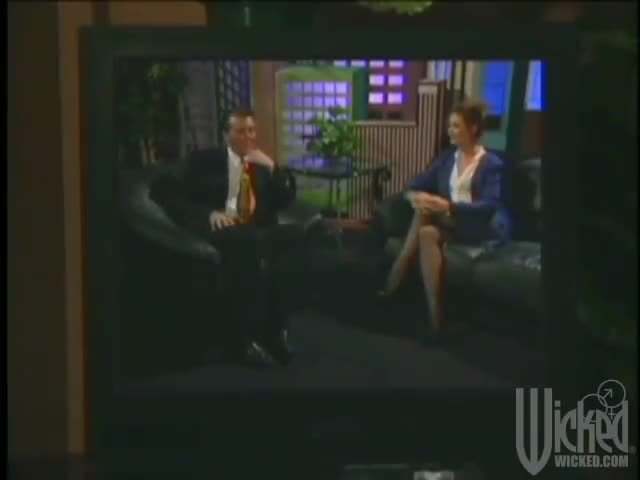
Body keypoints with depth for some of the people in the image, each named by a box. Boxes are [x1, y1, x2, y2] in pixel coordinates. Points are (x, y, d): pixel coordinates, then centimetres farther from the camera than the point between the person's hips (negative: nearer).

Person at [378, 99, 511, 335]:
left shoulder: (492, 164, -3)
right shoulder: (447, 158, 16)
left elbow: (489, 206, -15)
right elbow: (415, 186, 10)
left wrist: (449, 207, -28)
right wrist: (415, 196, -17)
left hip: (481, 227, -5)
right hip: (448, 223, 5)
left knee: (425, 212, -29)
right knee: (427, 234, -31)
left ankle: (395, 280, -25)